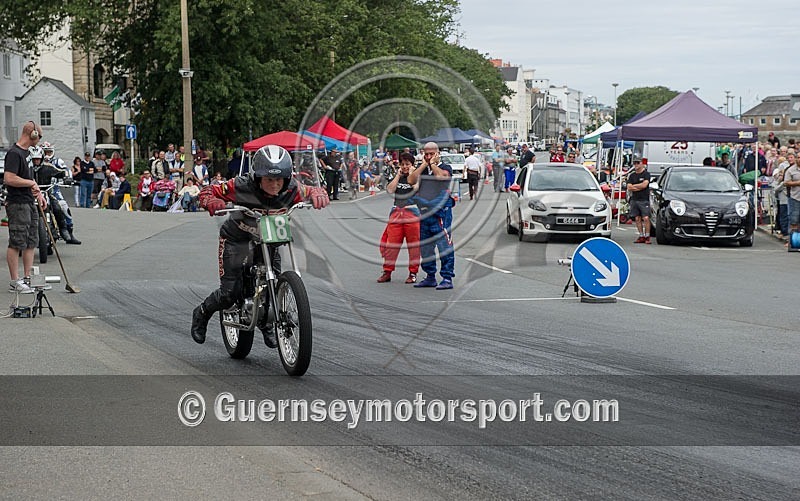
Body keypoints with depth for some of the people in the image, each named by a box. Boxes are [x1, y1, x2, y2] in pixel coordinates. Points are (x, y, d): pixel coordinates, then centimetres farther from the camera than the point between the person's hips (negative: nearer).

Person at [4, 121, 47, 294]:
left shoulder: (26, 152, 16)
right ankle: (15, 282, -2)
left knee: (31, 242, 12)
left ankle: (27, 278, 18)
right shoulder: (14, 153, -16)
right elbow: (9, 179, -24)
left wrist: (38, 194, 15)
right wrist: (31, 183, -14)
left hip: (30, 203, 10)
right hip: (17, 204, -10)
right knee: (16, 244, -5)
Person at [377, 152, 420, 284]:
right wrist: (398, 175, 3)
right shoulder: (397, 178, 17)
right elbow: (390, 189, 1)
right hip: (396, 212, 3)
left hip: (412, 212, -3)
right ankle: (387, 272, 5)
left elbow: (416, 188, -13)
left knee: (413, 244, -1)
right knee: (391, 243, 0)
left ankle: (413, 273, 6)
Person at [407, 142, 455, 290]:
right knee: (425, 248, 11)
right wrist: (424, 164, 0)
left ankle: (447, 278, -9)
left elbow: (442, 176, -19)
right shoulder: (421, 169, 17)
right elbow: (411, 180, -1)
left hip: (441, 214, -6)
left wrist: (433, 164, -5)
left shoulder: (445, 168, 4)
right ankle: (430, 277, 21)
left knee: (444, 246, -10)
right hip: (424, 214, 6)